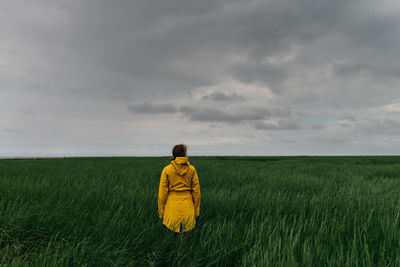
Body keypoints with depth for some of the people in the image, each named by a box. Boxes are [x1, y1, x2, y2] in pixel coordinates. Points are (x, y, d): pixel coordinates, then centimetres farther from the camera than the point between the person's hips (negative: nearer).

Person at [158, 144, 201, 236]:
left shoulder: (167, 170, -6)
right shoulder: (192, 169, -3)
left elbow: (162, 192, -4)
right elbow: (196, 191, 0)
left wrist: (161, 211, 5)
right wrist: (197, 210, 9)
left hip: (172, 205, -1)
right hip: (187, 205, 1)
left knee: (172, 232, 9)